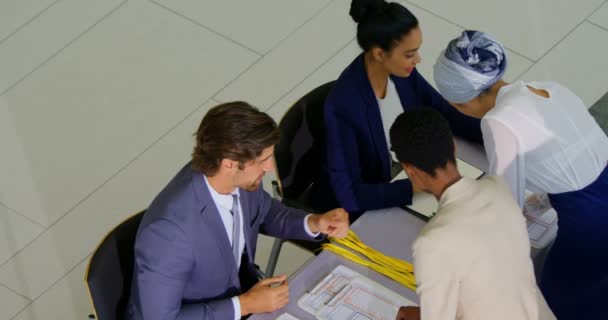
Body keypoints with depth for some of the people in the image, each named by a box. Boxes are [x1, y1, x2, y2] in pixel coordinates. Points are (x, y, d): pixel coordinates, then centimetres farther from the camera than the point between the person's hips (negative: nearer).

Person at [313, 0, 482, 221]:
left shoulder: (401, 73, -13)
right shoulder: (343, 105, -33)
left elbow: (443, 114, 2)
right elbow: (349, 195, -31)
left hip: (398, 180, 7)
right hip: (358, 207, -7)